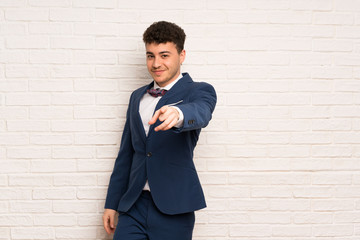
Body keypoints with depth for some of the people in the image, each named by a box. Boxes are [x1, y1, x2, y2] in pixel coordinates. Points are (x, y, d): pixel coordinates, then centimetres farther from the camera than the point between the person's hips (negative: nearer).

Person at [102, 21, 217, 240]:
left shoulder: (199, 91, -1)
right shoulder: (137, 97, 15)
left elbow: (200, 113, -26)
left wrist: (177, 114, -48)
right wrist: (112, 203, 16)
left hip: (173, 209, -4)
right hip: (134, 206, 4)